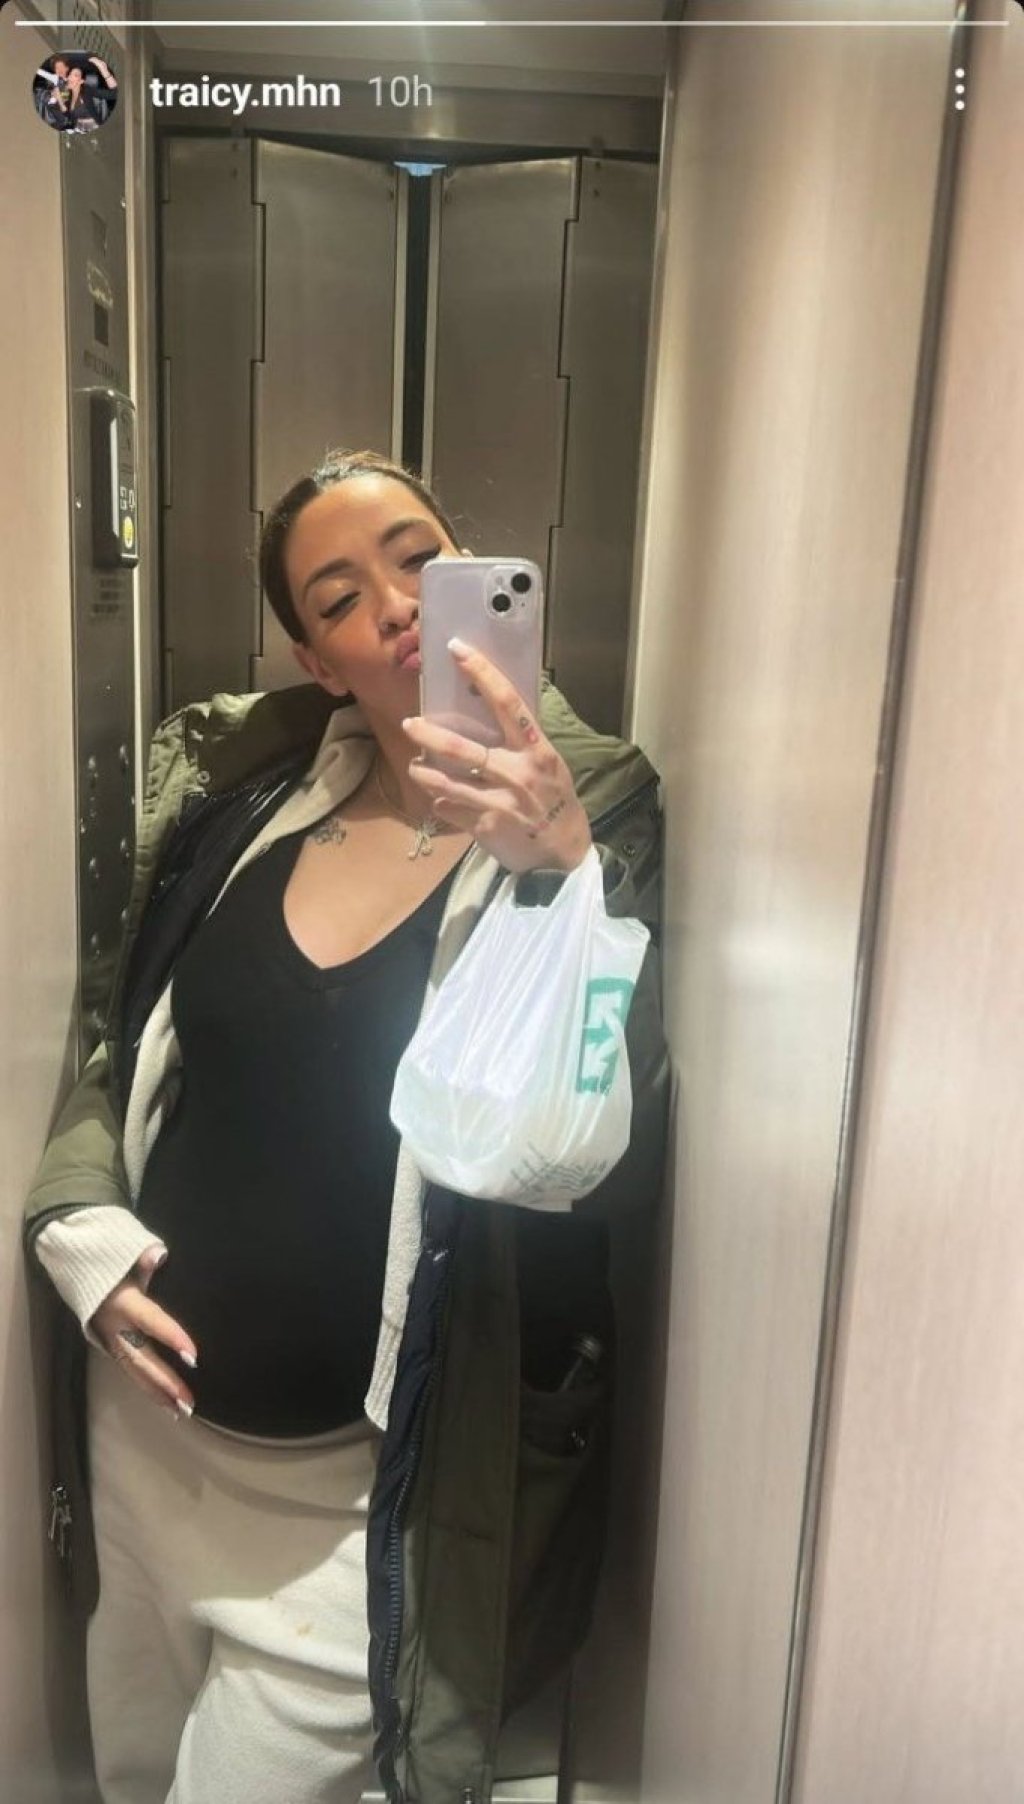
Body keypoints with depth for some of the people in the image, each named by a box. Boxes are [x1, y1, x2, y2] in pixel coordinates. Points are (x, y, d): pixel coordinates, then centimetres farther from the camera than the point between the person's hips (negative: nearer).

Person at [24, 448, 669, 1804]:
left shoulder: (598, 819, -13)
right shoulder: (248, 799, -2)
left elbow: (621, 1164, -25)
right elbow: (123, 1046, 10)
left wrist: (561, 874, -36)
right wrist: (77, 1218, -5)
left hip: (354, 1495, -4)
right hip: (149, 1425, 5)